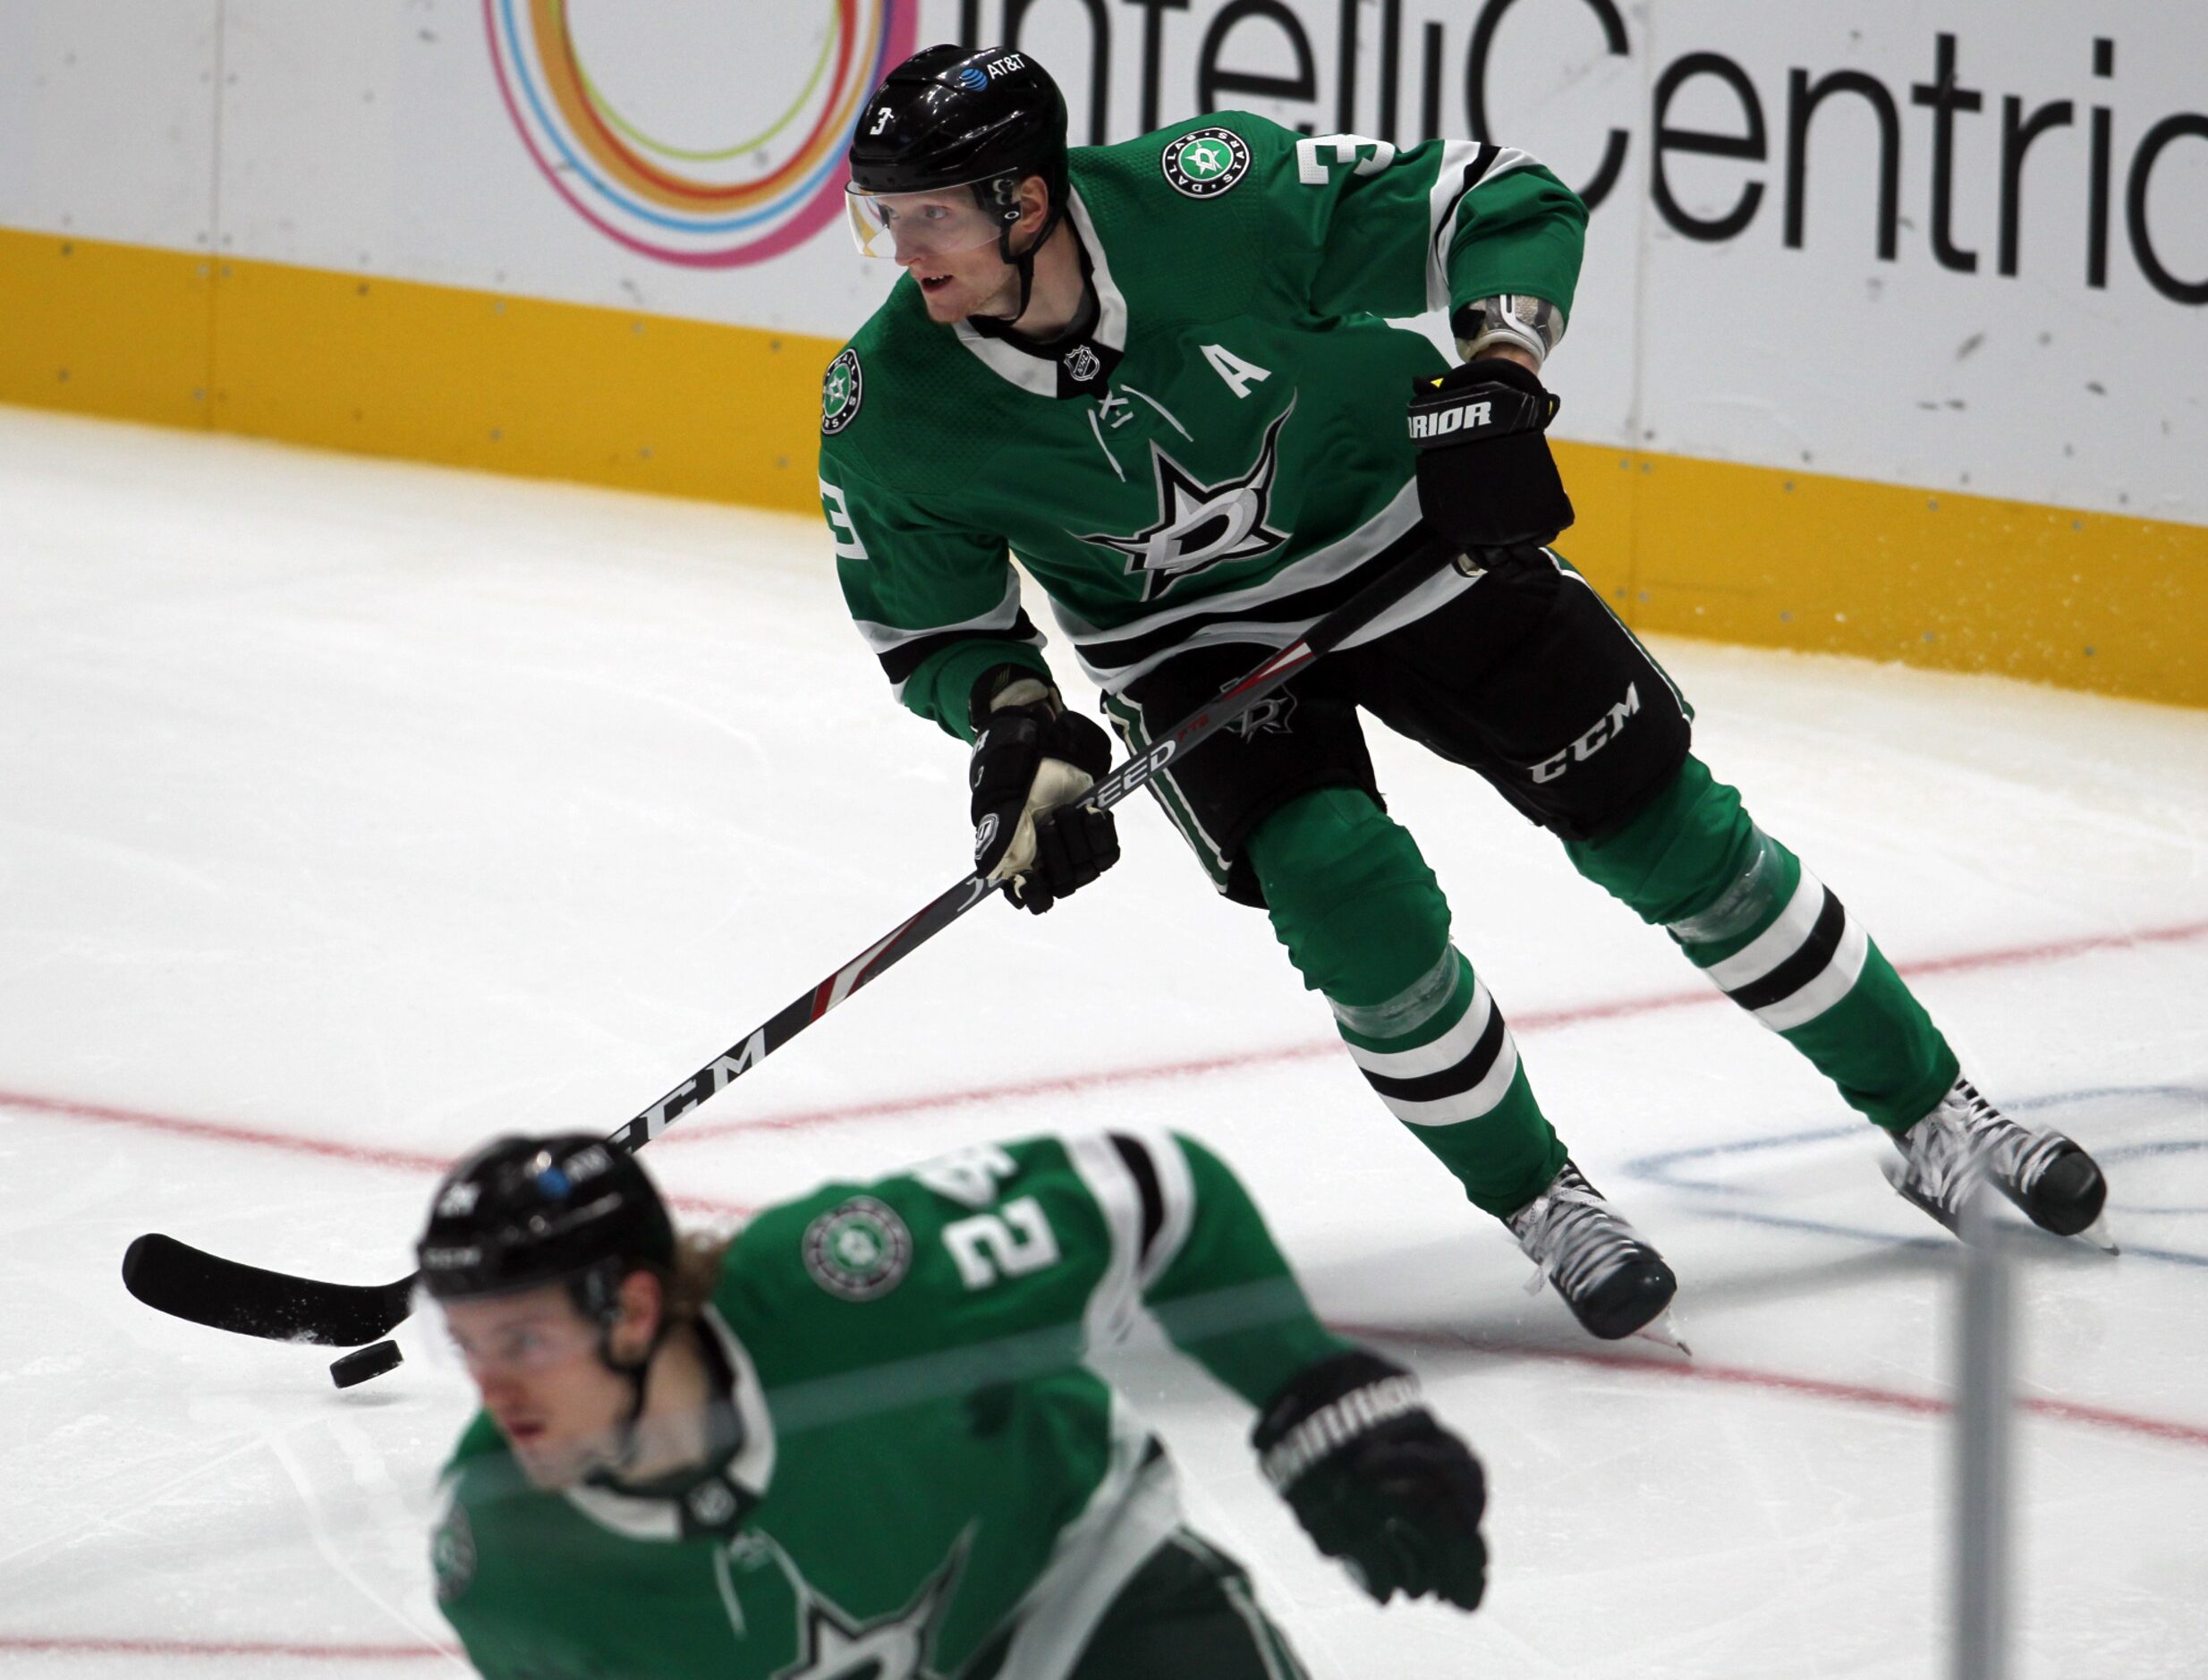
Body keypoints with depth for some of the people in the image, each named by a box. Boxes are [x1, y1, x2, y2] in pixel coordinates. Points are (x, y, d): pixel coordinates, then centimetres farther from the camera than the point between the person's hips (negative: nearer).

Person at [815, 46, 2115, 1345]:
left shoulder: (1214, 199, -30)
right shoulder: (893, 410, -22)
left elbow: (1508, 204, -20)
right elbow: (932, 618, -4)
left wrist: (1498, 375, -34)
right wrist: (1013, 718, -23)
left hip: (1402, 532, -1)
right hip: (1191, 641, 1)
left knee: (1667, 824, 0)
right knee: (1354, 904, -22)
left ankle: (1933, 1119, 16)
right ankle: (1542, 1204, 2)